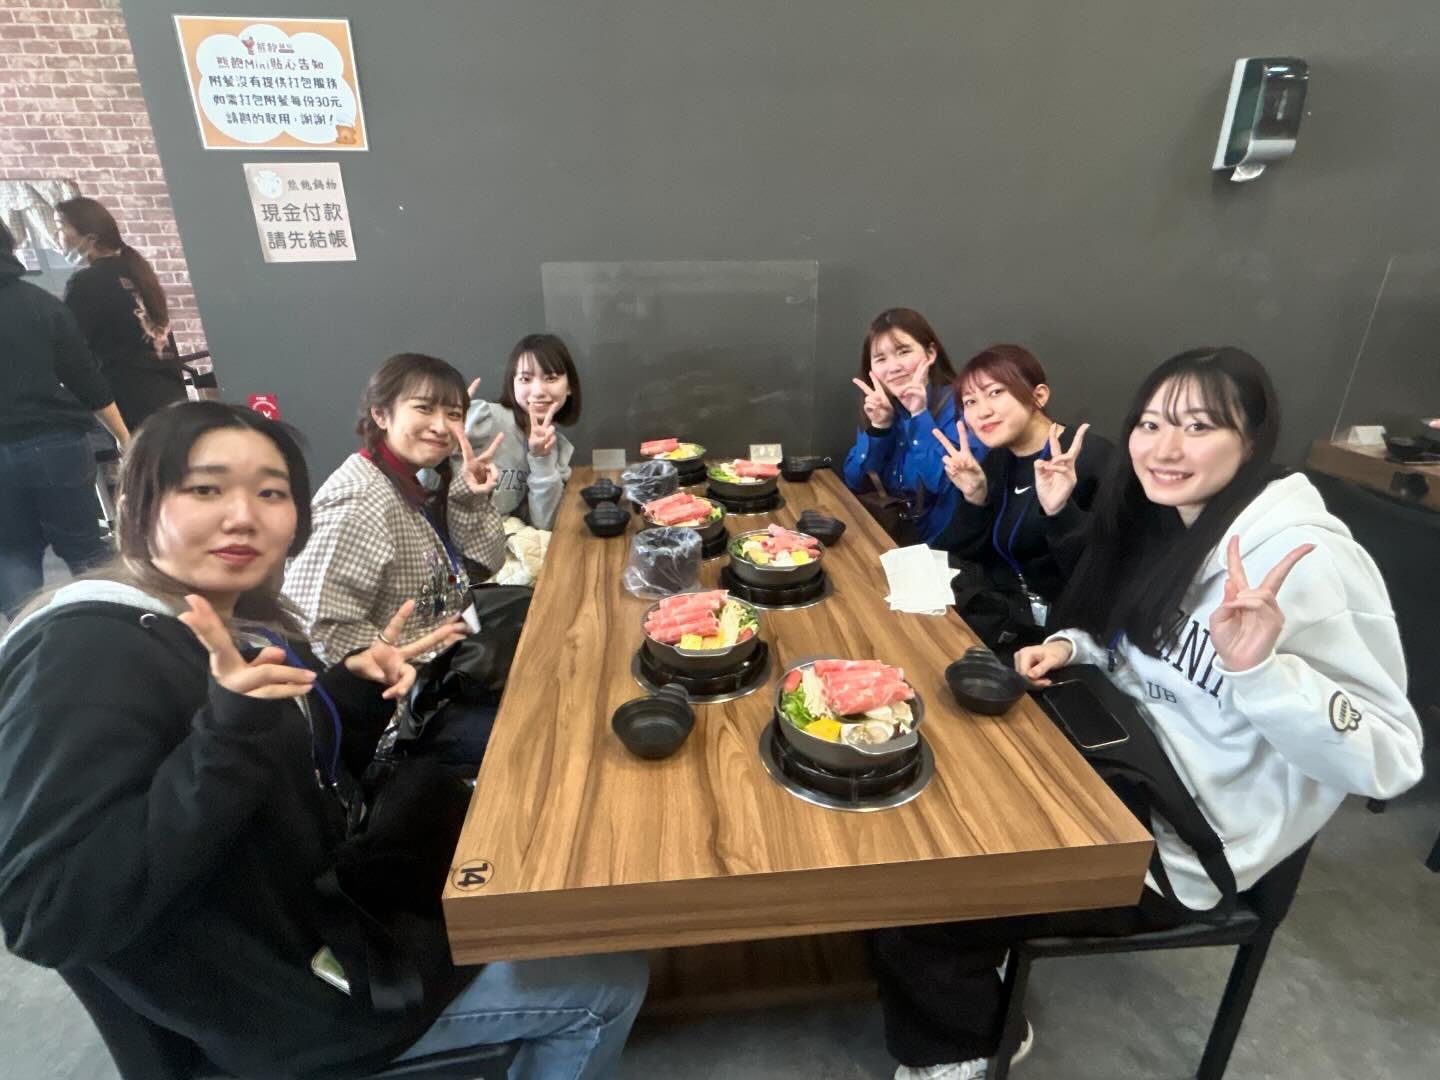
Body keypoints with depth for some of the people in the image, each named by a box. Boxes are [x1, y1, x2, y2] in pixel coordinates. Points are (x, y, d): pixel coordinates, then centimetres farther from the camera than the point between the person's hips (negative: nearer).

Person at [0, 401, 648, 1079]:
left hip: (325, 909, 8)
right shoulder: (87, 656, -23)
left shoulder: (244, 622, 2)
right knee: (610, 983, 0)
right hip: (282, 995, -8)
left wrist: (356, 695, -7)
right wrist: (227, 736, -38)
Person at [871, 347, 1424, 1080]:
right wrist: (1072, 647, -3)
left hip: (1177, 844, -8)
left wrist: (1258, 666, -39)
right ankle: (964, 1002, 33)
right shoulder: (1164, 524, 1)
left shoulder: (1305, 561, -24)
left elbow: (1388, 759, -23)